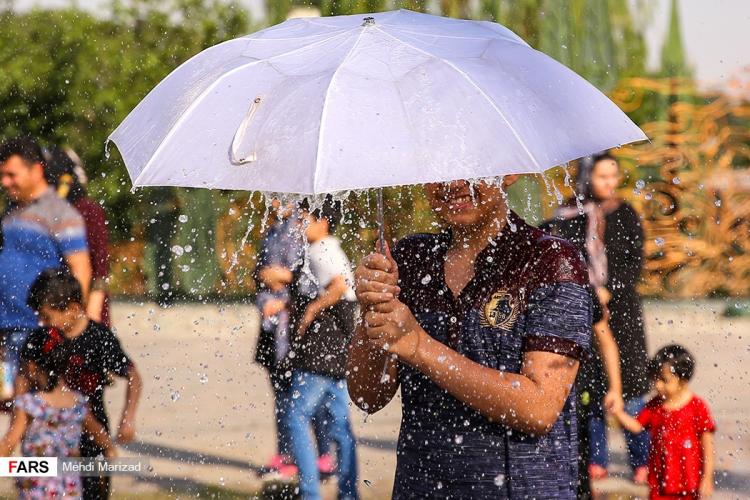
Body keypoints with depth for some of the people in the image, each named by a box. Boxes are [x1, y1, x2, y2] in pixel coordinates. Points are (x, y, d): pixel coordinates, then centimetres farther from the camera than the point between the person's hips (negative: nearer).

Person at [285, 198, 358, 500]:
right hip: (340, 351, 9)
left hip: (319, 350, -9)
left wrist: (311, 311, -17)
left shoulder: (319, 252, -10)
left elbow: (339, 285, -26)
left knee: (297, 419, -4)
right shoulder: (335, 251, 19)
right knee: (340, 425, 10)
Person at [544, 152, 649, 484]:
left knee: (630, 381, -6)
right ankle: (596, 460, 8)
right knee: (590, 383, 0)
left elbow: (635, 263, 0)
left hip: (620, 306, 0)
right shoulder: (568, 216, 4)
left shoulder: (626, 215, 4)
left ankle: (641, 460, 0)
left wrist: (608, 290, -12)